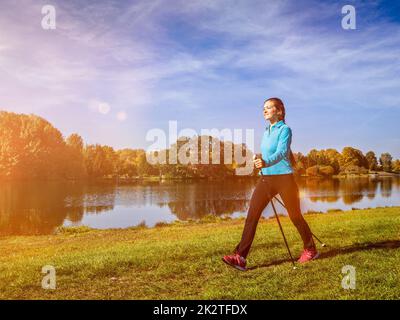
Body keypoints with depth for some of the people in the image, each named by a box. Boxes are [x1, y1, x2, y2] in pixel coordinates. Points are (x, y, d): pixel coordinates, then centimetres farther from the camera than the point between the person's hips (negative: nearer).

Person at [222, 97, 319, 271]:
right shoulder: (267, 130, 15)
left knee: (295, 216, 8)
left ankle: (310, 250, 30)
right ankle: (240, 257, -9)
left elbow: (282, 151, -24)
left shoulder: (285, 129, -7)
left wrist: (267, 163, -43)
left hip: (284, 178, -6)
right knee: (252, 215, -7)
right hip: (265, 179, 6)